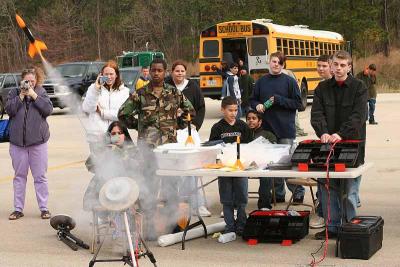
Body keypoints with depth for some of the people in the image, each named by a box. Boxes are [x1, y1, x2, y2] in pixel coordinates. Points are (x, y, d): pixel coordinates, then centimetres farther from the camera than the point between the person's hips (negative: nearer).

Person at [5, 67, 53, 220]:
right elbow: (9, 110, -8)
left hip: (38, 141, -1)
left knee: (40, 176, 3)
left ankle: (44, 208, 10)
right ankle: (18, 209, 15)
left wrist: (34, 95, -12)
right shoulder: (14, 93, 6)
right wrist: (21, 95, -13)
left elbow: (48, 109, -8)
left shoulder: (41, 93, 5)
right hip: (17, 141, 1)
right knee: (19, 176, 8)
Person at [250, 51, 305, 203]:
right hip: (267, 128, 4)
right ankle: (278, 194, 19)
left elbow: (298, 103, -5)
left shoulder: (289, 81, -2)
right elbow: (253, 100, 15)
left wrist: (279, 100, -14)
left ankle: (298, 192, 10)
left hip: (285, 128, -4)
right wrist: (257, 105, -7)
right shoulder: (261, 81, 9)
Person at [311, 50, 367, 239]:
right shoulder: (322, 88, 10)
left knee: (349, 190, -1)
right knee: (327, 187, 6)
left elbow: (358, 116, -11)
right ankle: (332, 226, 17)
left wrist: (341, 134, -23)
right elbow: (317, 113, 0)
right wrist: (323, 133, -18)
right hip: (327, 144, 3)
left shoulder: (359, 87, 0)